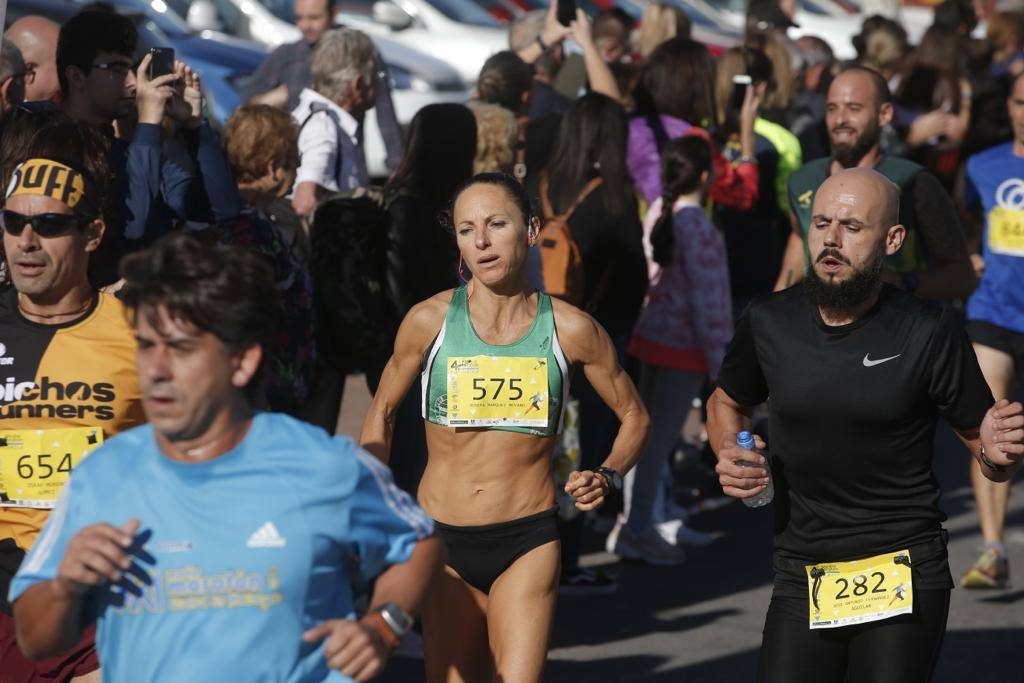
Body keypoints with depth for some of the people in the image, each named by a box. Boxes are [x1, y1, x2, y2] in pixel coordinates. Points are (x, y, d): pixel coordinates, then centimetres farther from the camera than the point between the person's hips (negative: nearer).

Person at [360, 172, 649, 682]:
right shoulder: (429, 321, -4)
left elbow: (634, 416, 11)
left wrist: (608, 477, -7)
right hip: (444, 543, 1)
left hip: (527, 543, -1)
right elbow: (382, 411, 12)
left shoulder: (570, 329, -5)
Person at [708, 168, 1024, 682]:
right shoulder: (768, 324, 1)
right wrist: (729, 455, 1)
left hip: (905, 577, -3)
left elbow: (982, 447, 2)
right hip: (802, 577, 3)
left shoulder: (928, 332, -7)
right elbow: (725, 403, 22)